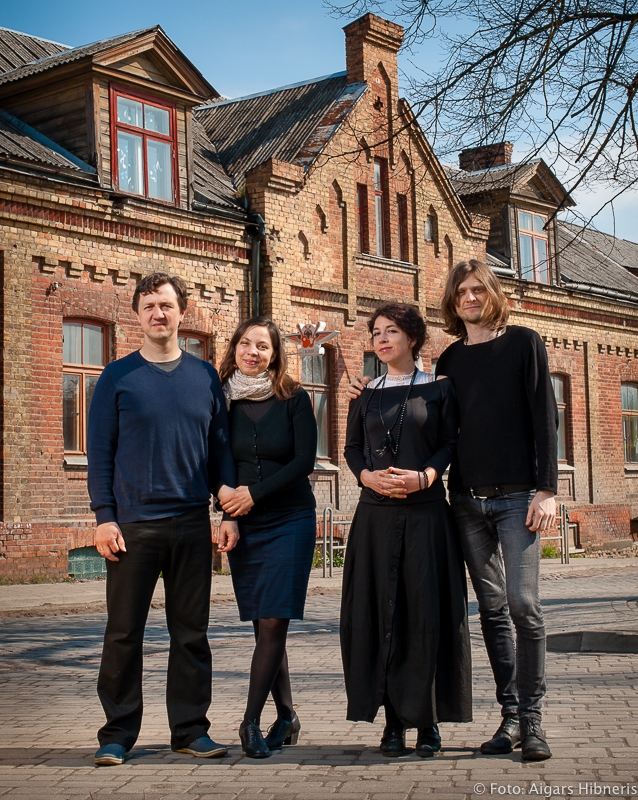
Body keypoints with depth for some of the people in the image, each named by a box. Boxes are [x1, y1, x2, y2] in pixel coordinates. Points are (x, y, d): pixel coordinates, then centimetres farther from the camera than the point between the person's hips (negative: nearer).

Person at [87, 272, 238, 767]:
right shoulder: (118, 377, 4)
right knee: (124, 633, 2)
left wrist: (230, 511, 3)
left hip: (192, 523, 2)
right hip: (133, 523, -2)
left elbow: (221, 448, 11)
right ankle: (118, 734, 12)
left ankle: (190, 729, 17)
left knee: (191, 633, 7)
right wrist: (104, 516, -8)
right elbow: (100, 452, 1)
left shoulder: (205, 377, 10)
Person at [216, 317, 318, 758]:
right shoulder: (224, 401, 6)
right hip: (243, 526, 3)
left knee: (274, 622, -9)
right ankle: (287, 717, 17)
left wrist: (255, 494, -13)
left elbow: (305, 460, -7)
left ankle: (252, 720, -4)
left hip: (289, 520, -3)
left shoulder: (294, 399, -1)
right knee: (263, 625, 5)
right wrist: (225, 497, -7)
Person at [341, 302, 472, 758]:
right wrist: (368, 476, -8)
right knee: (380, 612, -2)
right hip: (376, 514, 2)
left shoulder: (439, 390, 7)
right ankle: (394, 720, 4)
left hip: (426, 511, -2)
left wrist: (423, 476, -16)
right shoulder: (365, 396, 15)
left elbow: (450, 445, 2)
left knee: (427, 612, -5)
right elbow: (352, 448, 13)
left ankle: (427, 720, 2)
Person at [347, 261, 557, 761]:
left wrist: (547, 490, -10)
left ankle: (531, 719, -2)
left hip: (517, 495, -4)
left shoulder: (523, 343, 3)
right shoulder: (450, 360, 13)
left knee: (523, 603, -11)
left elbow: (545, 417, -2)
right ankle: (510, 716, 12)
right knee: (492, 608, 6)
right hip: (468, 497, 4)